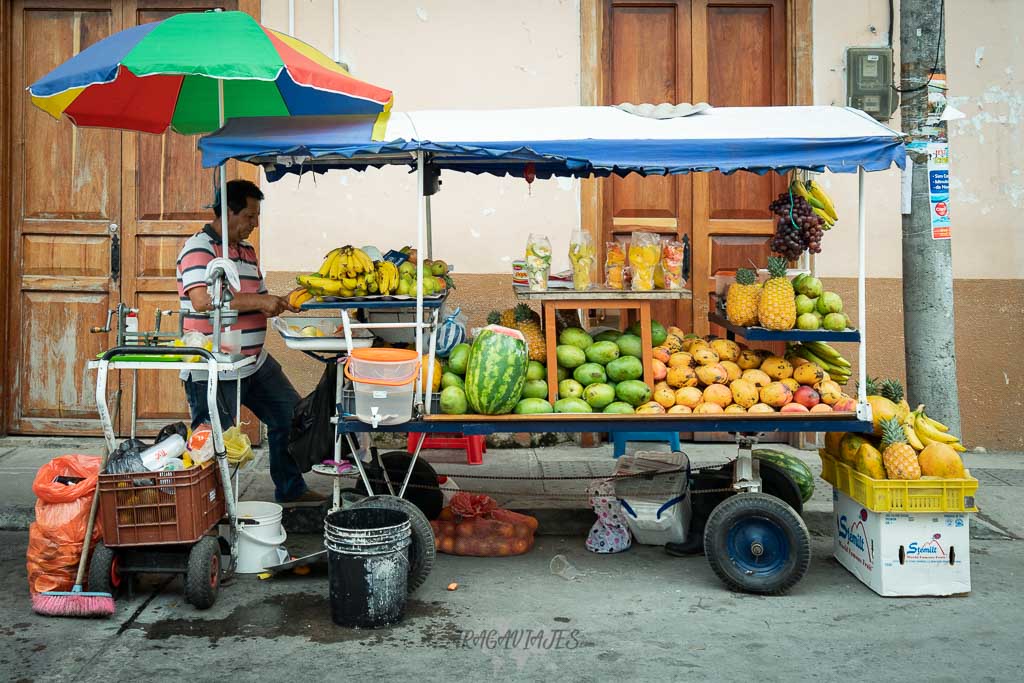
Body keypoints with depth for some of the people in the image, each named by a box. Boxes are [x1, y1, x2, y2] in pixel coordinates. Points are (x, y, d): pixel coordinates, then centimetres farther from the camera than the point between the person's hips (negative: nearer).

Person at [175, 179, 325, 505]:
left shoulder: (247, 251, 15)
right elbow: (202, 299, -30)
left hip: (256, 362, 9)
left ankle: (291, 490, 28)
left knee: (291, 416, 13)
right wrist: (260, 301, -26)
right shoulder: (199, 247, -13)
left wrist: (280, 304, 0)